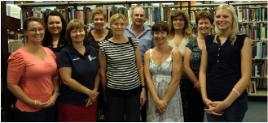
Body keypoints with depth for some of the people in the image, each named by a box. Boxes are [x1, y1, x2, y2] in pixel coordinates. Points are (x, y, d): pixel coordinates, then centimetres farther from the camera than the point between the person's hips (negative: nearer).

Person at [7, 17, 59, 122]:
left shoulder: (49, 52, 6)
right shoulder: (19, 55, -13)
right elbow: (12, 84, -13)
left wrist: (55, 95, -1)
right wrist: (31, 102, -15)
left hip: (50, 106, 6)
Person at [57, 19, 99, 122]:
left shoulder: (92, 51, 6)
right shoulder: (65, 53, -10)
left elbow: (97, 74, 9)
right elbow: (66, 79, -17)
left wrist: (94, 91, -6)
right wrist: (89, 92, -14)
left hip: (90, 102, 5)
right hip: (71, 103, -5)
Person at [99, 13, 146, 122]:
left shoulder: (134, 43, 0)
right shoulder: (104, 46, -5)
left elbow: (139, 67, 4)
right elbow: (102, 70, 2)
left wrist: (143, 88, 2)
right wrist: (105, 92, 6)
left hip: (134, 90, 2)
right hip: (114, 91, -1)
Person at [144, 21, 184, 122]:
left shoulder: (174, 53, -6)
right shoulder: (148, 54, 3)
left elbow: (176, 80, -10)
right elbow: (148, 78, -3)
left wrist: (165, 100, -12)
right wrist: (157, 100, -12)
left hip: (171, 97, -2)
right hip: (153, 98, 3)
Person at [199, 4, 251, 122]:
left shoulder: (243, 41, -2)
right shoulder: (208, 41, 8)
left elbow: (246, 76, -8)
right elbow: (203, 71, 7)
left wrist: (226, 102, -13)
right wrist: (204, 97, -5)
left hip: (235, 100, -3)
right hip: (212, 100, 3)